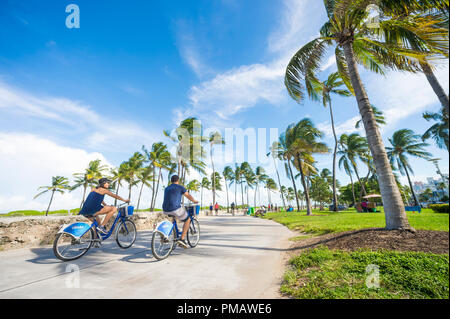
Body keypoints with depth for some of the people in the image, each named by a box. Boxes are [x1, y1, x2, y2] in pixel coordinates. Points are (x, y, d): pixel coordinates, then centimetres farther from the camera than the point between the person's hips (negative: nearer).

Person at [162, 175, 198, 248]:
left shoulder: (167, 188, 22)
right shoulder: (180, 187, 4)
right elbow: (188, 196, 12)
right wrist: (194, 201, 31)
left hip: (165, 211, 7)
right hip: (175, 209, -7)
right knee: (187, 220, 14)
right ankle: (182, 239, 5)